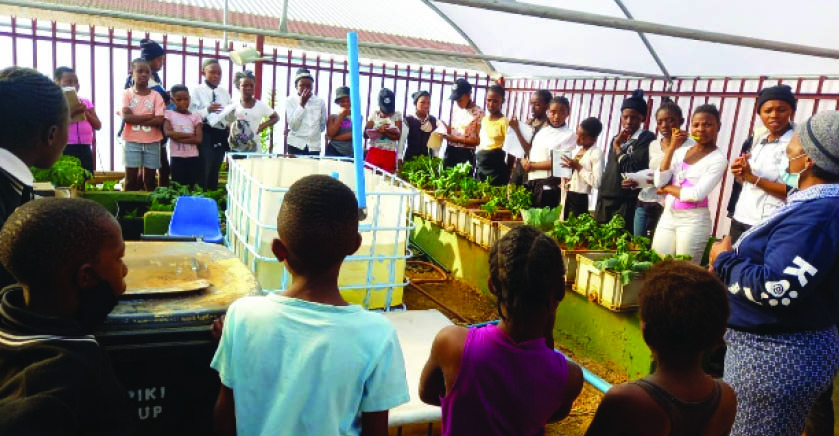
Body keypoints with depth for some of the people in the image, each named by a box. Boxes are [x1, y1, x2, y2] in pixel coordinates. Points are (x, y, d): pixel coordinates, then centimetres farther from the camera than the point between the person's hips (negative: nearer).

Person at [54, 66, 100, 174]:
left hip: (84, 149, 5)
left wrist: (85, 112, -7)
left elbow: (98, 126, 9)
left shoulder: (85, 102, 13)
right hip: (64, 149, -4)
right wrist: (71, 113, -21)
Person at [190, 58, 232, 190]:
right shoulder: (197, 91, -3)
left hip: (221, 136, 6)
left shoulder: (224, 92, 14)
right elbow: (191, 114, -13)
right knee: (203, 172, -4)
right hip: (206, 135, -5)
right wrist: (207, 110, -28)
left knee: (215, 173, 13)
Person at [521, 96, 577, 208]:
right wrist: (525, 161, -5)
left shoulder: (569, 135, -6)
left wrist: (532, 166, -10)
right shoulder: (543, 129, 13)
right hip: (532, 183, 6)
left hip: (550, 186, -6)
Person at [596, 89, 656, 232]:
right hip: (605, 202, 7)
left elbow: (633, 168, -17)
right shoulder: (617, 139, 19)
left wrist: (617, 147, -4)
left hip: (627, 205, -7)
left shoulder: (647, 139, -5)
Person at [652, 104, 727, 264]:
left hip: (694, 220, -5)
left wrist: (668, 189, -2)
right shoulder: (680, 151, 9)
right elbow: (659, 182, -3)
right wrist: (671, 148, -6)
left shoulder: (718, 159, -6)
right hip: (668, 216, 5)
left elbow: (697, 194, -16)